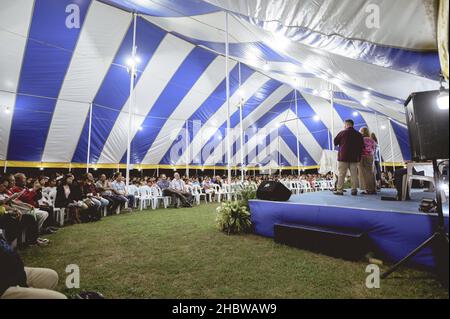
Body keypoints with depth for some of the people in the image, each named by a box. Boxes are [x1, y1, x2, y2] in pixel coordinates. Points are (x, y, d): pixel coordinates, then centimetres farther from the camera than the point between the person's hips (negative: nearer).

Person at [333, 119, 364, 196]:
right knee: (354, 174, 7)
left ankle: (339, 190, -3)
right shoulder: (359, 134, 8)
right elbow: (362, 146, 10)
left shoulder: (342, 133, -5)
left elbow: (335, 142, 2)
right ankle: (354, 190, 9)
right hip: (354, 157, 4)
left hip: (343, 156, -4)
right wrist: (359, 156, 17)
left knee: (341, 174, -2)